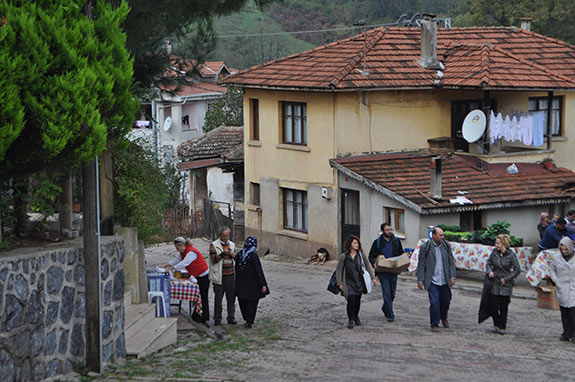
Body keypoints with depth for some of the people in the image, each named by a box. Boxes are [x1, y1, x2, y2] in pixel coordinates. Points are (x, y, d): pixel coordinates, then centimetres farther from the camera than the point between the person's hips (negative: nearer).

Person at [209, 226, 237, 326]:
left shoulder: (232, 244, 13)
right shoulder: (214, 245, -1)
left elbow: (237, 258, 21)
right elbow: (213, 259, -10)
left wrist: (233, 255, -2)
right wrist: (223, 253, -23)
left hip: (231, 276, 4)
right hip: (219, 276, -4)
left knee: (231, 298, 5)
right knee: (218, 298, 0)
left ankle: (231, 317, 12)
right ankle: (217, 319, 8)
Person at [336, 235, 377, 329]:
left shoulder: (361, 255, -1)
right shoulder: (344, 256, -7)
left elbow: (368, 266, 8)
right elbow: (339, 270, 0)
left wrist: (373, 277, 1)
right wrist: (339, 283, -3)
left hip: (359, 282, 3)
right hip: (349, 282, -3)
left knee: (358, 300, 8)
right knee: (351, 299, -15)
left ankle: (356, 316, 34)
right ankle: (350, 320, 0)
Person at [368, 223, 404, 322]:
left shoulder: (396, 241, 7)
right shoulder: (377, 242, 0)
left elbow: (401, 254, 18)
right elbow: (371, 256, 6)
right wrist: (374, 263, -15)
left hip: (393, 271, 3)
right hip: (382, 272, -3)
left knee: (392, 293, 12)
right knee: (387, 293, -10)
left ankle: (385, 308, 37)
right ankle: (390, 315, -8)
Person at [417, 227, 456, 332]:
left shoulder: (446, 246, 4)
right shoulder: (425, 247, -6)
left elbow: (451, 262, 7)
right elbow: (421, 265, -4)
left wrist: (452, 276, -1)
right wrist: (420, 280, -8)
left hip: (444, 280, 4)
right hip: (432, 281, -4)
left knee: (446, 300, 13)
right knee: (434, 302, -10)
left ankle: (443, 317, 41)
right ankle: (434, 324, 3)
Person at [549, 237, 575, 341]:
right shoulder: (556, 257, 3)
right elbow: (552, 270, 16)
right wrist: (556, 281, 1)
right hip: (562, 291, 3)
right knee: (564, 314, 6)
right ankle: (566, 333, 17)